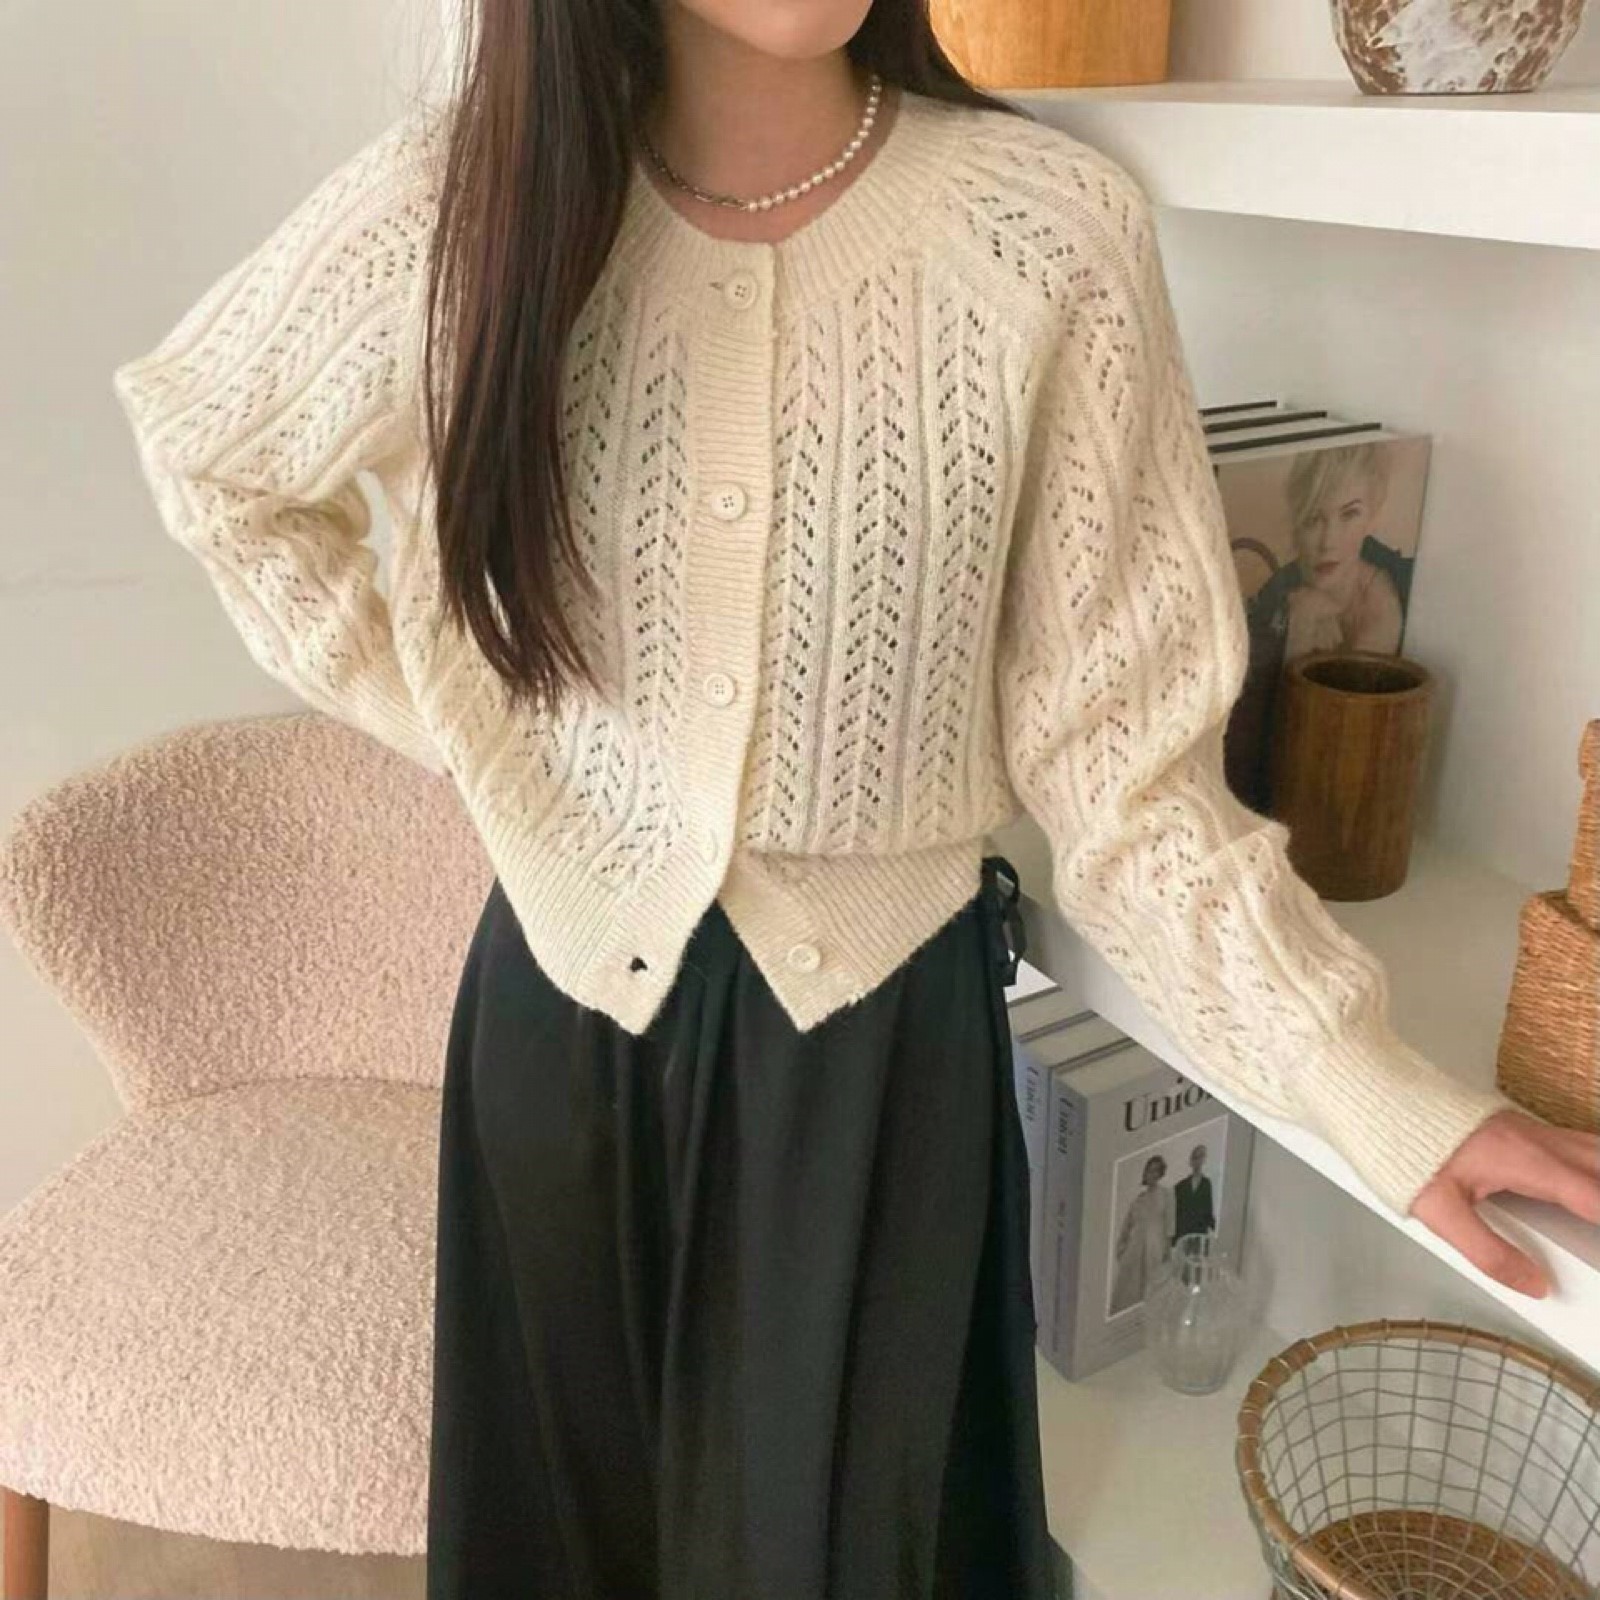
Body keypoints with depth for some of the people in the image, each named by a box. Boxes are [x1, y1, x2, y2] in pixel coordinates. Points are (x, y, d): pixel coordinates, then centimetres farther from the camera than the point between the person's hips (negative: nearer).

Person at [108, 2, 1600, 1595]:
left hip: (884, 1019, -1)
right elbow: (202, 439, 11)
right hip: (564, 1001, 2)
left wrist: (1370, 1078, -14)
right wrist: (425, 707, 5)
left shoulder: (1050, 227, -13)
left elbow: (1112, 742, -9)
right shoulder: (457, 198, -8)